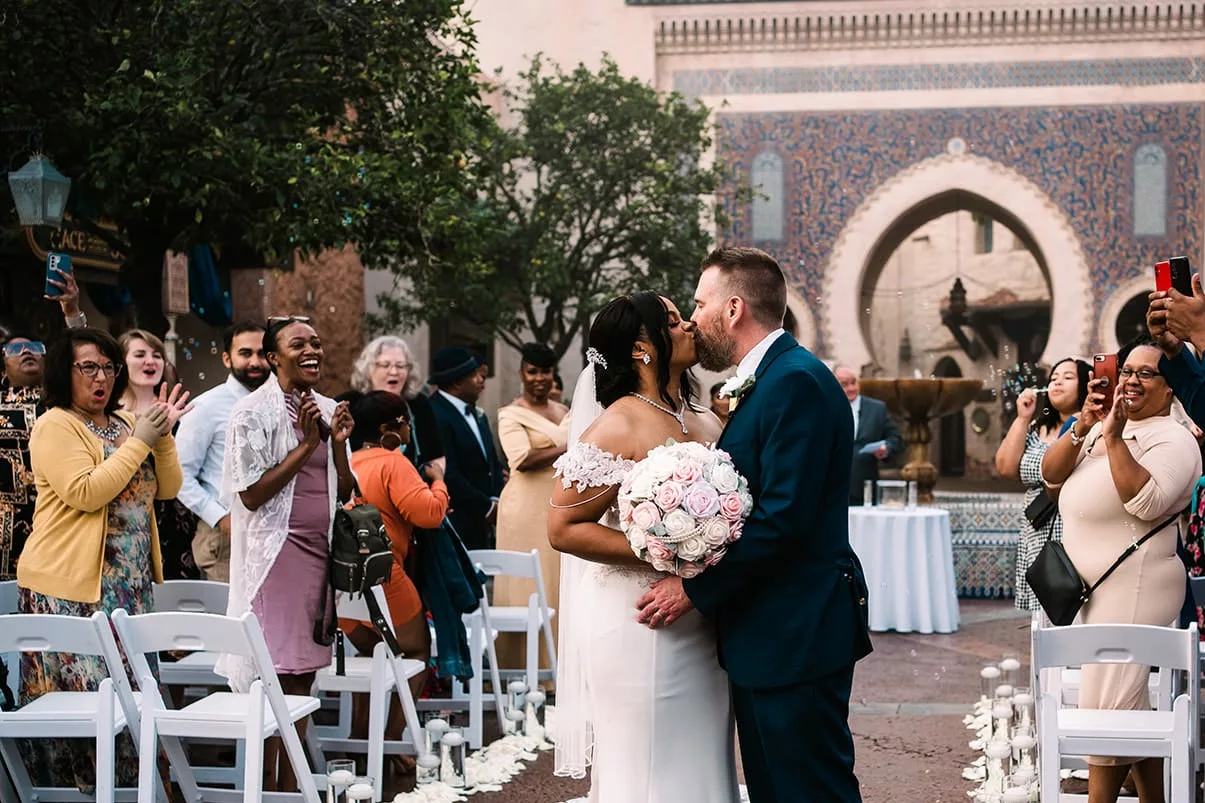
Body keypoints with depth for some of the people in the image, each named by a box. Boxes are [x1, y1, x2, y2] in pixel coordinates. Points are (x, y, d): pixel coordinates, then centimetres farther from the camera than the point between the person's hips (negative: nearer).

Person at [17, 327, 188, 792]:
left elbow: (166, 489, 12)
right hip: (70, 584, -7)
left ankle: (127, 785, 15)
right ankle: (73, 787, 1)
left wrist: (163, 436, -2)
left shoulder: (125, 422, 15)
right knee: (80, 693, -6)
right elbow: (86, 493, -21)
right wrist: (139, 442, -16)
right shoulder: (55, 427, -8)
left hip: (131, 583, 7)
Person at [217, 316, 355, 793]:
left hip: (319, 549, 6)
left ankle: (291, 783, 15)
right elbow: (251, 494, -13)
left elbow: (345, 494, 14)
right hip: (276, 550, -6)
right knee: (272, 672, -6)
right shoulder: (254, 412, -6)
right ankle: (266, 787, 1)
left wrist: (338, 443, -3)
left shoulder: (327, 410, 13)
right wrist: (306, 444, -14)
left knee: (302, 672, 8)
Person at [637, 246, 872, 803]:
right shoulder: (763, 380, 16)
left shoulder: (797, 382, -16)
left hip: (797, 636, -10)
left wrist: (695, 590, -15)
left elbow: (783, 517, -22)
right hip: (765, 635, 10)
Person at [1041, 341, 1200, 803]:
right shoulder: (1101, 429, 13)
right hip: (1094, 588, 8)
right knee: (1134, 706, 12)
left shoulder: (1174, 441, -9)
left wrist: (1114, 438, -24)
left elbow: (1147, 502, -24)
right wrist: (1083, 427, -10)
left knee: (1108, 703, -8)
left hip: (1133, 590, -8)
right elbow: (1050, 474, 4)